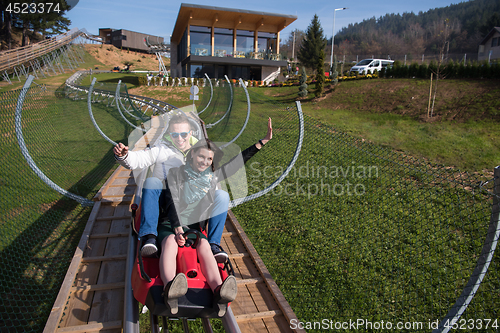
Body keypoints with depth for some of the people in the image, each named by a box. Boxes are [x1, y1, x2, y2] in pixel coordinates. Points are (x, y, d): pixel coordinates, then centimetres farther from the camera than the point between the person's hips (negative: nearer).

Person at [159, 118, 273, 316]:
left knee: (204, 246, -31)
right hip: (170, 225, -2)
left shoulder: (213, 177, 13)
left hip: (195, 226, 2)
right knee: (170, 243, -36)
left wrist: (263, 141, 13)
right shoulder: (176, 173, 4)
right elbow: (171, 202, -6)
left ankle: (219, 292, -55)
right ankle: (170, 288, -62)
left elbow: (238, 161, 14)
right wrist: (177, 228, -22)